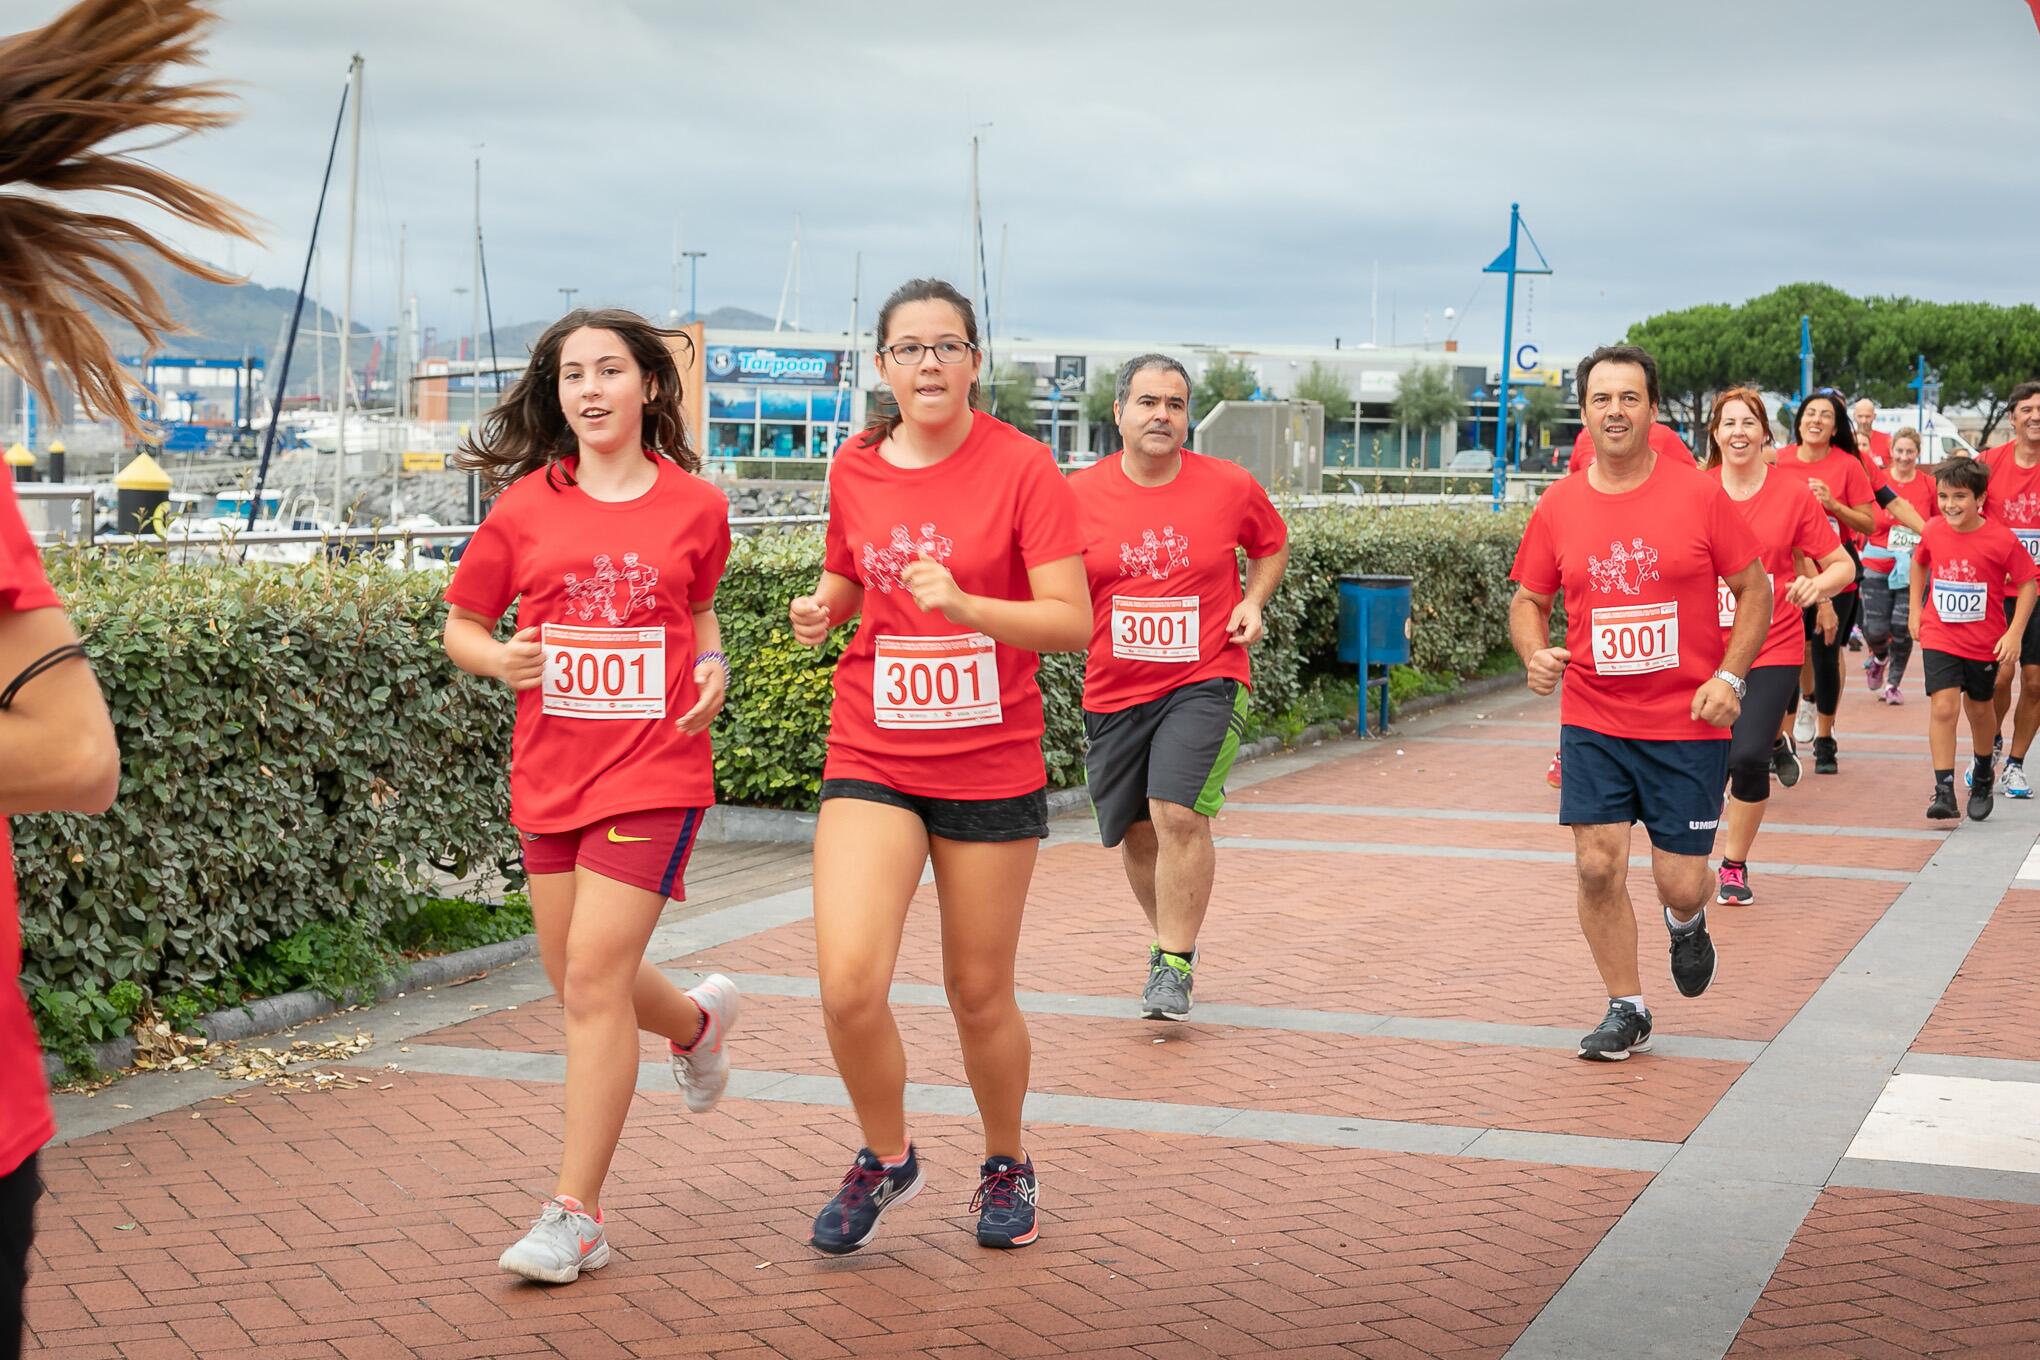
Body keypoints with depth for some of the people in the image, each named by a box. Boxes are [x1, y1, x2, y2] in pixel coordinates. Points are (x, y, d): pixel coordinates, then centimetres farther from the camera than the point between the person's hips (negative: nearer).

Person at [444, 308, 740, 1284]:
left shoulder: (695, 506, 1)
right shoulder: (525, 506, 2)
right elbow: (460, 624, 9)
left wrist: (713, 670, -2)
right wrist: (498, 659, -12)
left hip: (653, 772, -3)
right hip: (550, 774, 4)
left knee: (594, 978, -11)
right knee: (576, 980, 13)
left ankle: (575, 1214, -3)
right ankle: (697, 1023, 47)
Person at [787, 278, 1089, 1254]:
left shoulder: (1021, 467, -8)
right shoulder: (854, 468, 3)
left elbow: (1072, 621, -13)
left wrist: (965, 605, -27)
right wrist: (822, 610, -2)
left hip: (991, 766, -2)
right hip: (871, 760, 2)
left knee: (980, 996, 9)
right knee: (848, 984, -13)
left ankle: (1006, 1164, 36)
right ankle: (886, 1158, 14)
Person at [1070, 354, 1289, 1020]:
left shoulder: (1231, 486, -3)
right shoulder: (1079, 495, -4)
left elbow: (1273, 544, 16)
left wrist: (1253, 602, 0)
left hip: (1205, 681, -2)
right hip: (1114, 691, 3)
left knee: (1180, 815, -19)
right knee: (1135, 834, 13)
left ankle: (1172, 965, -6)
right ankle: (1172, 936, 38)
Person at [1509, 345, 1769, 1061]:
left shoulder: (1700, 494, -6)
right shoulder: (1558, 506, 1)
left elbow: (1755, 590, 1)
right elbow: (1529, 600, 12)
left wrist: (1729, 678, -11)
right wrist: (1535, 653, -10)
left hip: (1689, 724, -2)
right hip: (1592, 722, 2)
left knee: (1680, 883, 0)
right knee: (1597, 865, -5)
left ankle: (1686, 922, 39)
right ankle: (1626, 1010, 14)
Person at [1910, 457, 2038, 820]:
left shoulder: (2001, 539, -17)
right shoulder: (1933, 532, -7)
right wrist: (1916, 609, 13)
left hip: (1984, 642, -1)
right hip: (1939, 638, 1)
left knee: (1979, 709, 17)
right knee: (1943, 707, -14)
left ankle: (1982, 777, 42)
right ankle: (1944, 792, -14)